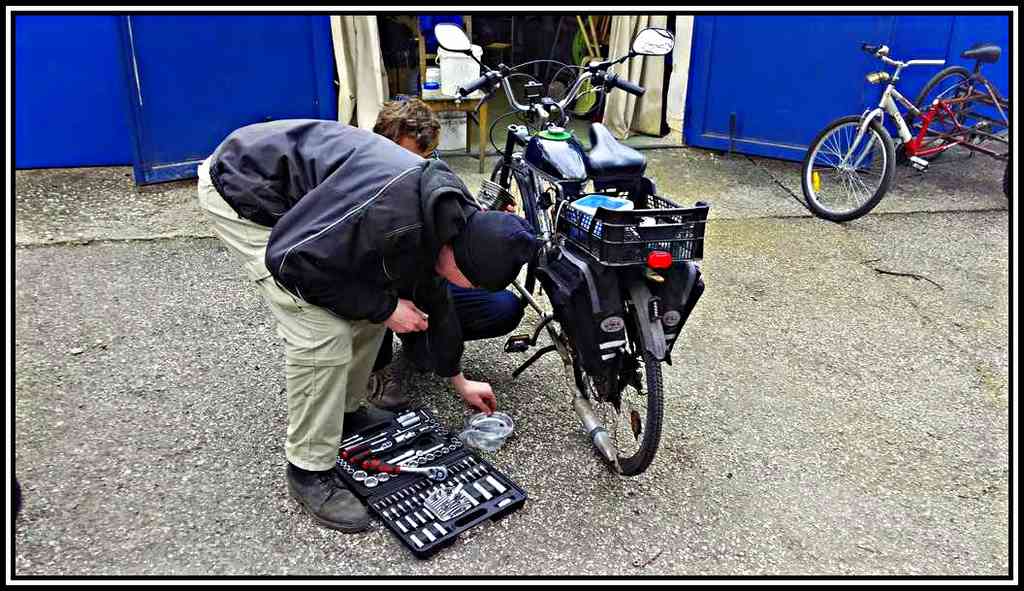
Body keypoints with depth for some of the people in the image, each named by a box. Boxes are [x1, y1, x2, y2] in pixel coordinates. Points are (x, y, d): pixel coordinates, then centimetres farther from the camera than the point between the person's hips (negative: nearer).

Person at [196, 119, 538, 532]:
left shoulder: (446, 216, -3)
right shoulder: (390, 209, -34)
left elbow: (432, 299, 13)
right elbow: (291, 260, -29)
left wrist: (459, 381, 23)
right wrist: (384, 307, -20)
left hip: (298, 194, 9)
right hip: (242, 189, -9)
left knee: (371, 303, 6)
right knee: (324, 333, -17)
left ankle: (344, 411, 27)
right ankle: (309, 471, 1)